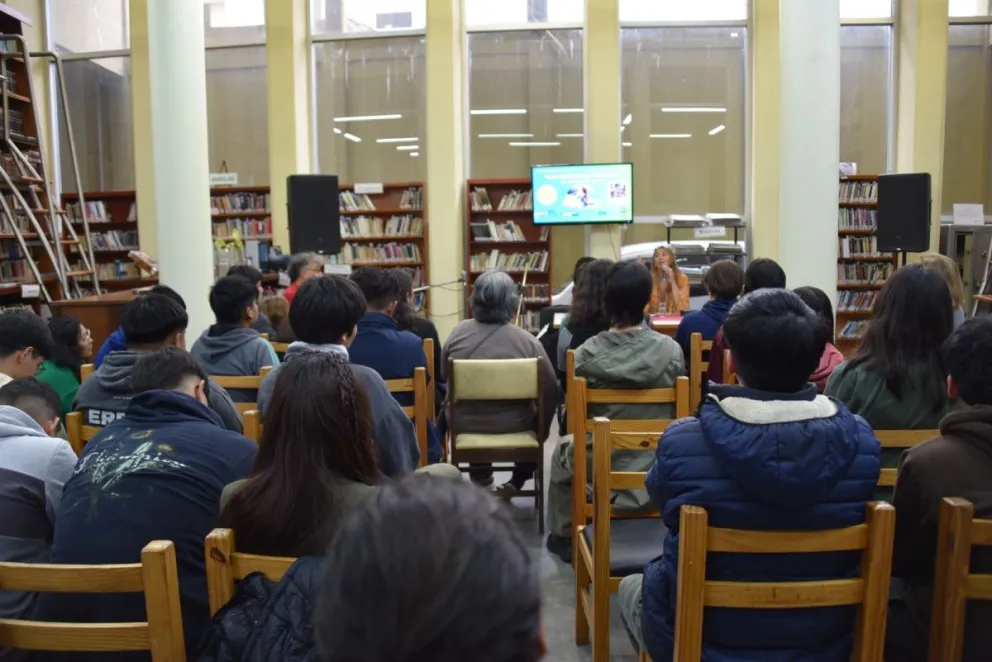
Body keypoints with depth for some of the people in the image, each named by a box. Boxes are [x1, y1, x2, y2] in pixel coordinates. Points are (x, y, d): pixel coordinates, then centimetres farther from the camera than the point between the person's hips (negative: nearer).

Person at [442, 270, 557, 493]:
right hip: (513, 425, -2)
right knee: (538, 413, 30)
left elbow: (443, 375, 4)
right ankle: (517, 481, 31)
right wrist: (544, 427, 7)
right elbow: (550, 391, -11)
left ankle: (480, 473, 46)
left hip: (464, 424, 2)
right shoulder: (528, 341, -18)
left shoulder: (458, 332, -10)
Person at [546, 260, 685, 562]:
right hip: (656, 465, 1)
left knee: (563, 449, 31)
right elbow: (676, 408, -1)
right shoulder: (671, 350, -16)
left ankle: (564, 536, 43)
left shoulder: (586, 353, -18)